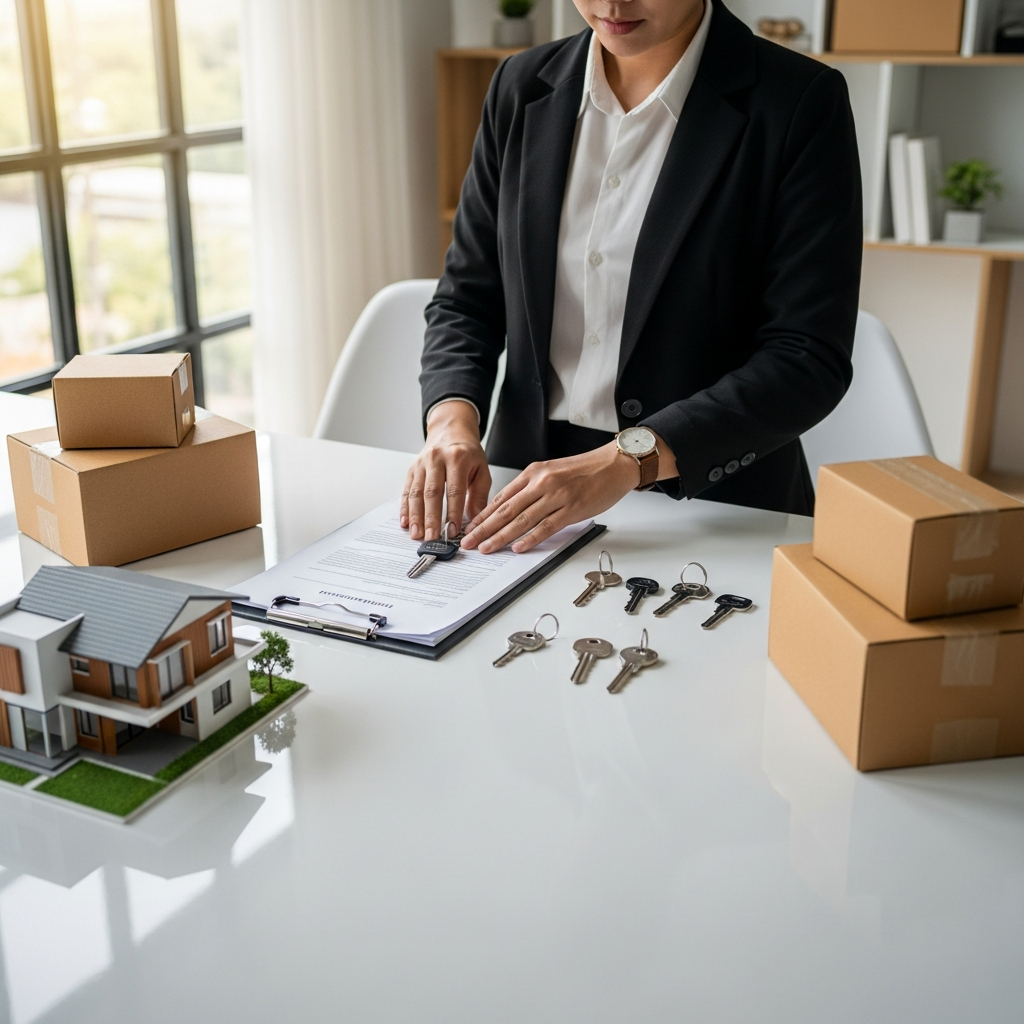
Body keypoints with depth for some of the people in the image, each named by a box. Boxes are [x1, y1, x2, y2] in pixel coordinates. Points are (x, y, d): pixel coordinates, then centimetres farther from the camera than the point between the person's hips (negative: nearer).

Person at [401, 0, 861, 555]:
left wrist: (628, 459, -24)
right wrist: (452, 419, -11)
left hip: (712, 507, -2)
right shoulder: (523, 88, 6)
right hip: (528, 487, 3)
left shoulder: (801, 103, -8)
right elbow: (467, 298, 9)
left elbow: (810, 358, -14)